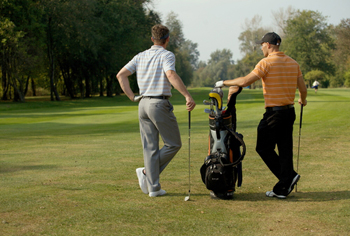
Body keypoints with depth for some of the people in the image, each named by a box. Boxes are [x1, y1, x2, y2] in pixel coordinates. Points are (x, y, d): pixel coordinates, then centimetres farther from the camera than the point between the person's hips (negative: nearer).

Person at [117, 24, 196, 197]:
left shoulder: (140, 56, 13)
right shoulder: (167, 55, -6)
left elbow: (121, 75, 7)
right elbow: (171, 75, -26)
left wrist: (132, 97, 9)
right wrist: (188, 96, -29)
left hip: (143, 104, 7)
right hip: (160, 104, -7)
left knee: (150, 147, 7)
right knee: (173, 144, 7)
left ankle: (153, 187, 5)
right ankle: (146, 172, -1)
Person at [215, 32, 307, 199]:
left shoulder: (267, 63, -12)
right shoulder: (293, 63, 10)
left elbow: (245, 81, -17)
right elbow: (303, 88, 13)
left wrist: (224, 83, -3)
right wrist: (302, 100, 35)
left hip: (274, 112, -7)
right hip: (290, 111, 7)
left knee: (264, 148, 4)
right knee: (285, 149, 9)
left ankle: (290, 175, -4)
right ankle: (282, 189, 11)